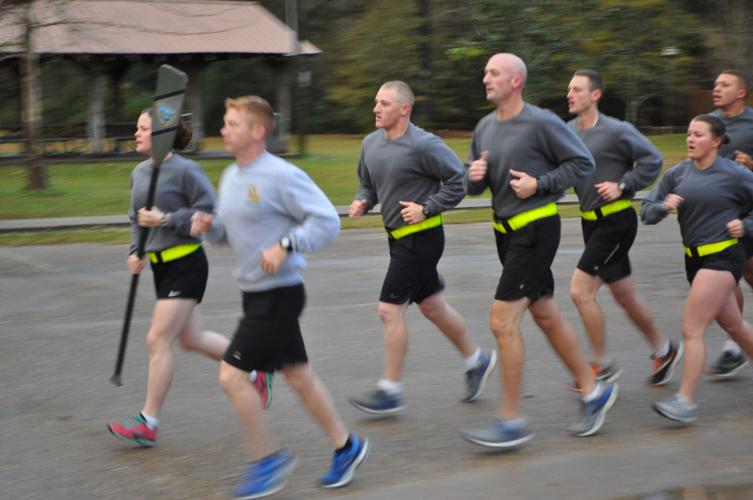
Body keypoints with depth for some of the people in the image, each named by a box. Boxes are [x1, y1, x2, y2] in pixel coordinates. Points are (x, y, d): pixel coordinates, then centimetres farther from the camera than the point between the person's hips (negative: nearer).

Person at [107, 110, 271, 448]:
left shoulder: (185, 170, -15)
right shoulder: (139, 173, 9)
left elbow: (210, 214, -16)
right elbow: (136, 217, 20)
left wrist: (165, 219, -21)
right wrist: (136, 251, 5)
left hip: (186, 265, -9)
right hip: (161, 266, 9)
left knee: (158, 340, -9)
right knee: (191, 338, 16)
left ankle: (148, 423, 0)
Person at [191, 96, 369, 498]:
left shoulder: (281, 176, -17)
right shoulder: (231, 177, 10)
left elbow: (327, 220, -19)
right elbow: (228, 232, 20)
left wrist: (285, 246, -28)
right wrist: (208, 225, -1)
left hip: (279, 294, -9)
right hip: (255, 294, 9)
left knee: (231, 375, -9)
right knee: (298, 375, 15)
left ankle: (267, 460, 6)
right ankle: (346, 446, 28)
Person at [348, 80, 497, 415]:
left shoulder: (423, 145, -18)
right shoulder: (370, 143, 5)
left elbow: (458, 180, -13)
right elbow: (368, 184, 18)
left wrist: (427, 208, -18)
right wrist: (361, 203, -2)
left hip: (421, 238, -8)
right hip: (399, 237, 8)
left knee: (389, 310, -9)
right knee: (432, 306, 18)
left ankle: (390, 390, 1)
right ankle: (477, 359, 36)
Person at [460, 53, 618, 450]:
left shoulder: (541, 123, -13)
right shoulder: (485, 127, 8)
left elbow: (582, 163, -7)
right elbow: (474, 185, 15)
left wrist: (539, 184, -16)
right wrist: (474, 176, -8)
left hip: (536, 228, -8)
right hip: (507, 231, 8)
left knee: (503, 321, -11)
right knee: (546, 316, 16)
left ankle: (511, 422, -3)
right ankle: (593, 391, 31)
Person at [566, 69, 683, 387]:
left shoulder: (616, 131, -14)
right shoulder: (567, 131, 4)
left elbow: (652, 159, -11)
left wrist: (623, 186, -16)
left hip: (616, 221, -7)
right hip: (591, 221, 7)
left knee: (579, 290, -13)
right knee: (623, 295, 16)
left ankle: (602, 366, 1)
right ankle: (663, 351, 35)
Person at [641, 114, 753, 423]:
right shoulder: (677, 174, 4)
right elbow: (646, 212, 3)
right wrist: (663, 206, -16)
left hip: (723, 258, -6)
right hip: (695, 258, 6)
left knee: (691, 329, -13)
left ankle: (686, 401, -10)